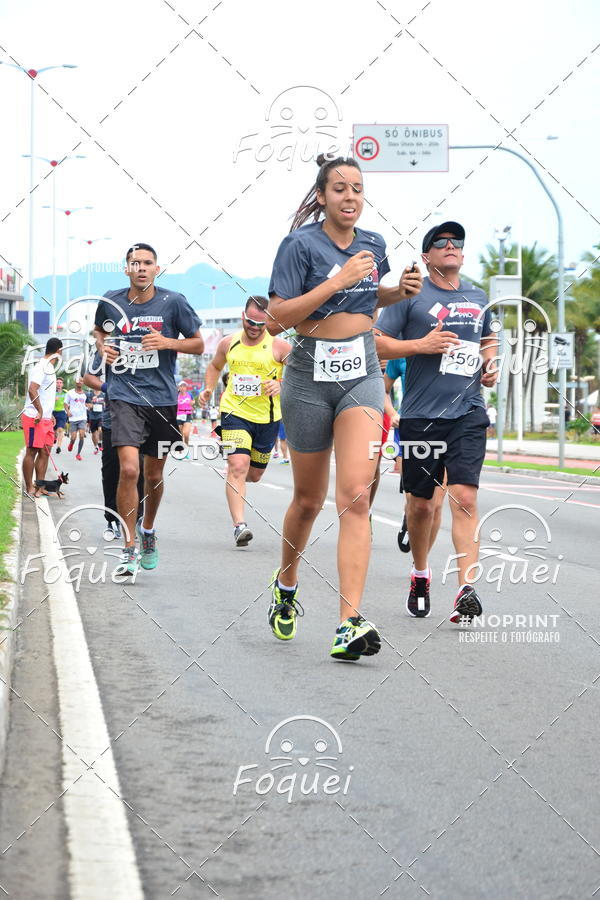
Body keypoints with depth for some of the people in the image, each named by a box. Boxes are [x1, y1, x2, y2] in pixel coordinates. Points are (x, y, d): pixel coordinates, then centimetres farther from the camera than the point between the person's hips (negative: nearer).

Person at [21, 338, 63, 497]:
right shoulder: (42, 366, -13)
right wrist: (40, 411, -22)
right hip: (35, 417, -9)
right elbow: (32, 390, -23)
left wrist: (50, 415, 22)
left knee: (45, 452, 7)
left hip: (46, 418, 9)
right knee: (32, 452, -5)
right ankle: (29, 488, -2)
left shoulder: (49, 367, 17)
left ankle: (40, 487, 10)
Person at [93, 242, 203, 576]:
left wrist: (167, 342, -14)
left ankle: (148, 529, 42)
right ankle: (130, 549, -9)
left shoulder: (173, 302, -3)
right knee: (129, 469, -18)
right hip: (125, 395, -1)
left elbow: (199, 344, 4)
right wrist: (102, 345, 0)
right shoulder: (111, 301, 1)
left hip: (162, 397, 1)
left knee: (154, 476, 13)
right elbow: (99, 330, 23)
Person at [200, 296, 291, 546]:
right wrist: (209, 389, 7)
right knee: (237, 466, -19)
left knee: (255, 474, 14)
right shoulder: (228, 343, 3)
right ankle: (239, 525, -23)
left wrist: (281, 385, -21)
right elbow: (215, 366, 23)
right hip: (234, 412, -1)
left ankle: (235, 481, 51)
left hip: (267, 417, 1)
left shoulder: (279, 346, -6)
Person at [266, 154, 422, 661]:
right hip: (311, 373, -2)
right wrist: (338, 281, -20)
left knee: (355, 495, -15)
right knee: (309, 499, 12)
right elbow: (277, 318, -15)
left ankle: (350, 625, -22)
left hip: (362, 375, 2)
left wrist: (399, 291, 6)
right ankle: (286, 585, 42)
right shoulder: (301, 244, -8)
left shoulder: (373, 245, 8)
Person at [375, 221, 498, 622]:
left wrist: (491, 364, 12)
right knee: (421, 502, 8)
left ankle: (467, 589, -18)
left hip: (468, 413, 2)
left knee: (464, 496, -12)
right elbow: (378, 344, -2)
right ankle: (421, 574, 32)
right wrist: (421, 345, -14)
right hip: (421, 415, -2)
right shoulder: (412, 295, 1)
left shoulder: (477, 298, 15)